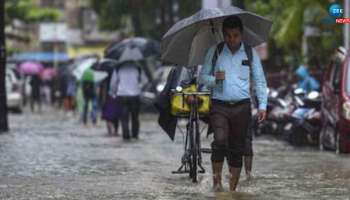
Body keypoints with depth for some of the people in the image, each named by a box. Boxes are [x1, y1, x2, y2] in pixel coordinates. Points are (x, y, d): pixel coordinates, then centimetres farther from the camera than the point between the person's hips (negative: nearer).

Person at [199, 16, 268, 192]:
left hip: (241, 106, 1)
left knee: (237, 149, 3)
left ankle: (232, 189, 10)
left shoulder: (250, 53, 7)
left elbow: (259, 81, 9)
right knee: (220, 141, -22)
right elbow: (202, 76, 11)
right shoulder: (214, 51, 6)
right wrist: (214, 79, -12)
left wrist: (262, 105, -1)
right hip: (219, 106, -1)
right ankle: (216, 182, -12)